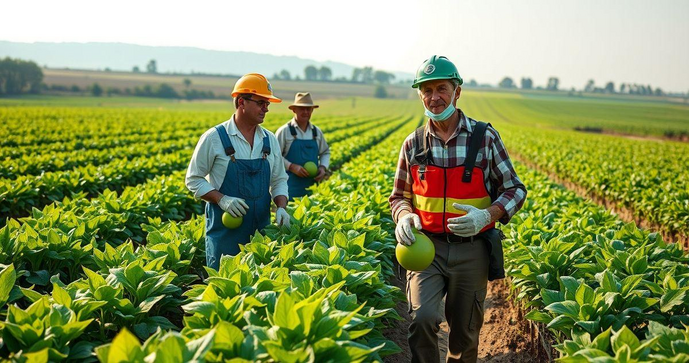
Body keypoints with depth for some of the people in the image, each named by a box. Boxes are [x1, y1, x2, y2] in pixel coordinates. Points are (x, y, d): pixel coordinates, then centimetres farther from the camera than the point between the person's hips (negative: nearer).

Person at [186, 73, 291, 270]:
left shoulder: (269, 140, 7)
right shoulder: (214, 138, -8)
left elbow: (279, 181, 14)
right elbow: (193, 180, -3)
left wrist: (281, 207, -5)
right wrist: (222, 199, -18)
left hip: (261, 230, 4)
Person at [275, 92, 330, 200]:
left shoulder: (317, 132, 11)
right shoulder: (284, 131, -4)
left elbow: (325, 152, 23)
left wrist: (323, 167, 4)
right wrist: (291, 166, -16)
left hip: (312, 184, 4)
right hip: (290, 185, -4)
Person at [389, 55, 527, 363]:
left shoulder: (485, 137, -3)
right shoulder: (413, 144, 2)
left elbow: (515, 190, 1)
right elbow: (399, 196, 12)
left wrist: (487, 215, -19)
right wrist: (404, 216, -12)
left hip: (471, 250, 0)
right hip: (426, 247, 0)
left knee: (465, 332, 13)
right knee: (423, 318, -22)